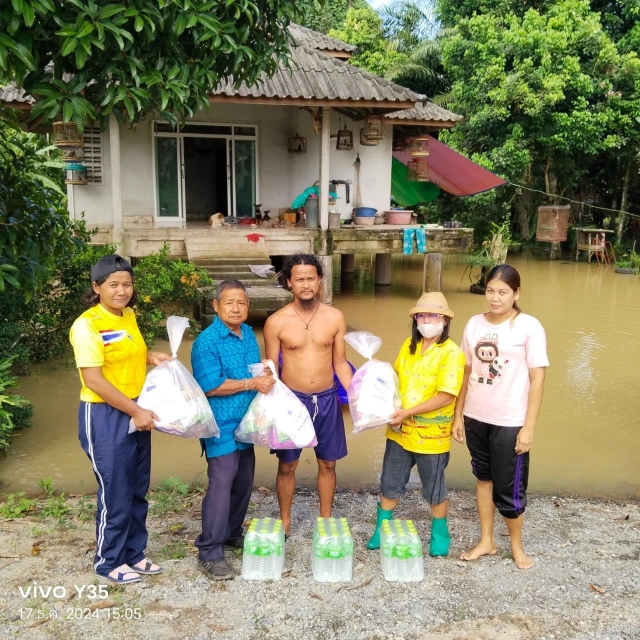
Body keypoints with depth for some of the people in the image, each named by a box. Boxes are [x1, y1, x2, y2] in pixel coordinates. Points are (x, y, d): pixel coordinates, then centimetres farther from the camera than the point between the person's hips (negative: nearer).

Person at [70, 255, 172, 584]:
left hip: (136, 413, 8)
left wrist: (150, 356, 5)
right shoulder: (87, 325, -17)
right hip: (104, 416, -8)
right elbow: (93, 379, -22)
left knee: (137, 490, 15)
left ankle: (134, 553, 31)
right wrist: (135, 411, -20)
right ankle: (109, 561, 22)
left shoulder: (129, 316, 7)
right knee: (115, 493, 3)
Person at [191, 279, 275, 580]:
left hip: (246, 423, 8)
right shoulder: (206, 341, -17)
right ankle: (209, 553, 3)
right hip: (221, 426, -8)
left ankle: (232, 534, 34)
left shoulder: (249, 334, 8)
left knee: (244, 481, 16)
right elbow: (210, 386, -23)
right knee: (221, 484, -7)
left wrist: (266, 377, -2)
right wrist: (252, 384, -20)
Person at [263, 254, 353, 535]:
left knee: (327, 463, 13)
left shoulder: (335, 317, -3)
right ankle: (284, 521, 30)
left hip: (327, 400, 2)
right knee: (287, 465, 10)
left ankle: (326, 520, 31)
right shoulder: (276, 322, -9)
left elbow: (340, 363, 5)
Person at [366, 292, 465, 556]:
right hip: (399, 431, 5)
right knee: (389, 484, 14)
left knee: (433, 488, 12)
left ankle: (440, 533, 34)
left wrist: (408, 412, -24)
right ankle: (382, 530, 32)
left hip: (431, 435, -5)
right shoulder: (409, 345, 4)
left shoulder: (451, 353, -16)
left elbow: (446, 396, -22)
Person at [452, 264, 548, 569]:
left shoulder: (529, 327, -9)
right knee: (483, 477, 17)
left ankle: (517, 545, 29)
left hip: (510, 422, -4)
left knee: (509, 487, 4)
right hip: (475, 418, 4)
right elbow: (466, 373, 7)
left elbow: (537, 379, -9)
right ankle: (486, 540, 33)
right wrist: (458, 416, 6)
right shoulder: (474, 323, 3)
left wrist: (528, 427, -12)